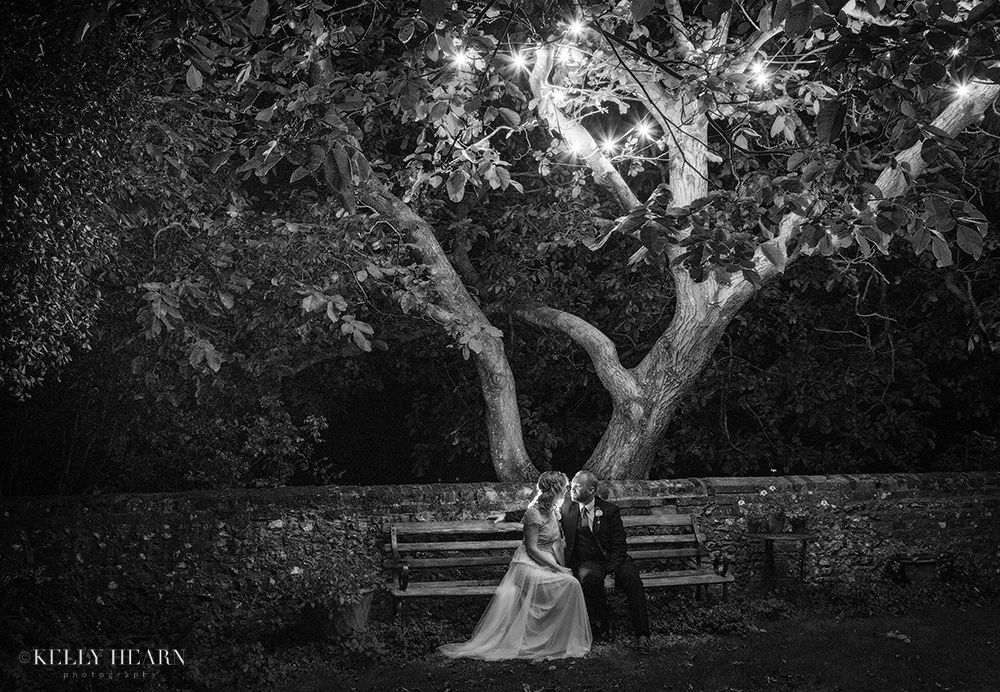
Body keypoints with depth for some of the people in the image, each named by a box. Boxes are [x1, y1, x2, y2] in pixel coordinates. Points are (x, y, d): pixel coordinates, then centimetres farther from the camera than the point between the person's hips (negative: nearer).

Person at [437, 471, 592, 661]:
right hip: (530, 565, -9)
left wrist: (562, 567, -1)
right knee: (570, 585, -25)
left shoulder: (553, 510, 11)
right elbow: (532, 549, -17)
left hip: (547, 564, 9)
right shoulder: (534, 513, -15)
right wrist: (557, 568, -19)